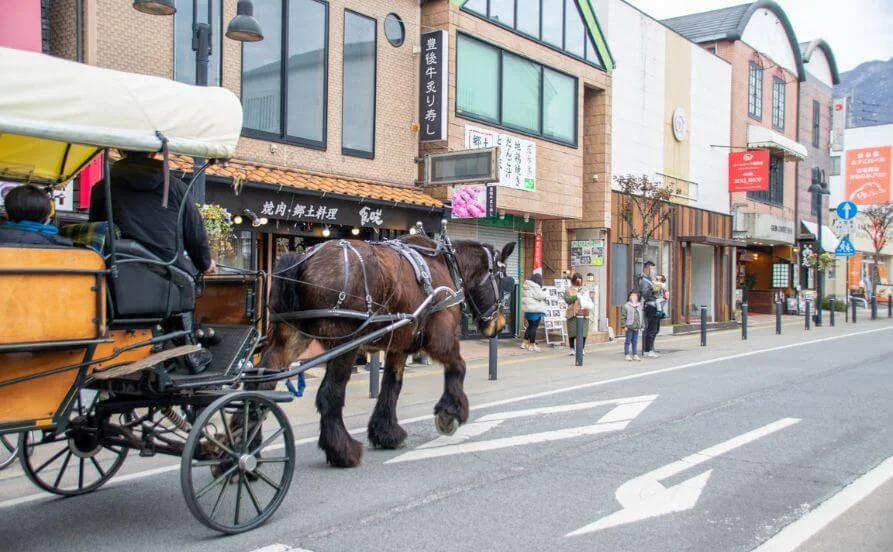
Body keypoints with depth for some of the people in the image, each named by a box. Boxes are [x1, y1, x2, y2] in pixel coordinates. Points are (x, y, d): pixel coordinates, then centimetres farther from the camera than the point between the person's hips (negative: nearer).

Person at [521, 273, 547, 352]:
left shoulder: (525, 286, 11)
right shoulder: (535, 287, -18)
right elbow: (540, 296, -20)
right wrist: (544, 292, 0)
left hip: (528, 309, 9)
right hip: (536, 310, -9)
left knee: (530, 326, 18)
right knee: (534, 327, -2)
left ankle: (525, 343, 19)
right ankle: (532, 345, 2)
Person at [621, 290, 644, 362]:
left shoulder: (640, 306, 9)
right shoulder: (626, 306, -6)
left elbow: (642, 317, 15)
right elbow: (623, 317, -7)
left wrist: (642, 325, 11)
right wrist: (625, 325, -11)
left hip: (637, 327, 5)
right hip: (629, 327, -5)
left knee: (635, 341, 10)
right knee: (628, 341, 0)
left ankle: (635, 355, 17)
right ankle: (627, 355, 5)